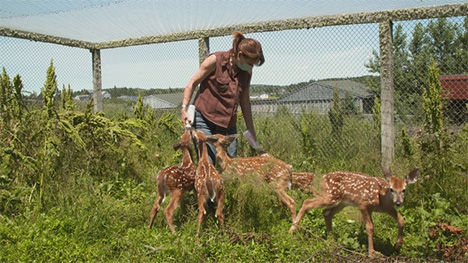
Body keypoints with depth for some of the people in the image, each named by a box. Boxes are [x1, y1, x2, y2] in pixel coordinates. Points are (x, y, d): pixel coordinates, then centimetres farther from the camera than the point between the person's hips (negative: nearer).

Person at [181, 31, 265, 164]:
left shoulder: (247, 71, 6)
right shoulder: (215, 60, -9)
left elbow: (244, 100, 15)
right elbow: (192, 83, -3)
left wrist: (251, 130, 16)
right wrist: (184, 109, -13)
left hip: (229, 124, 5)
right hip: (205, 119, -5)